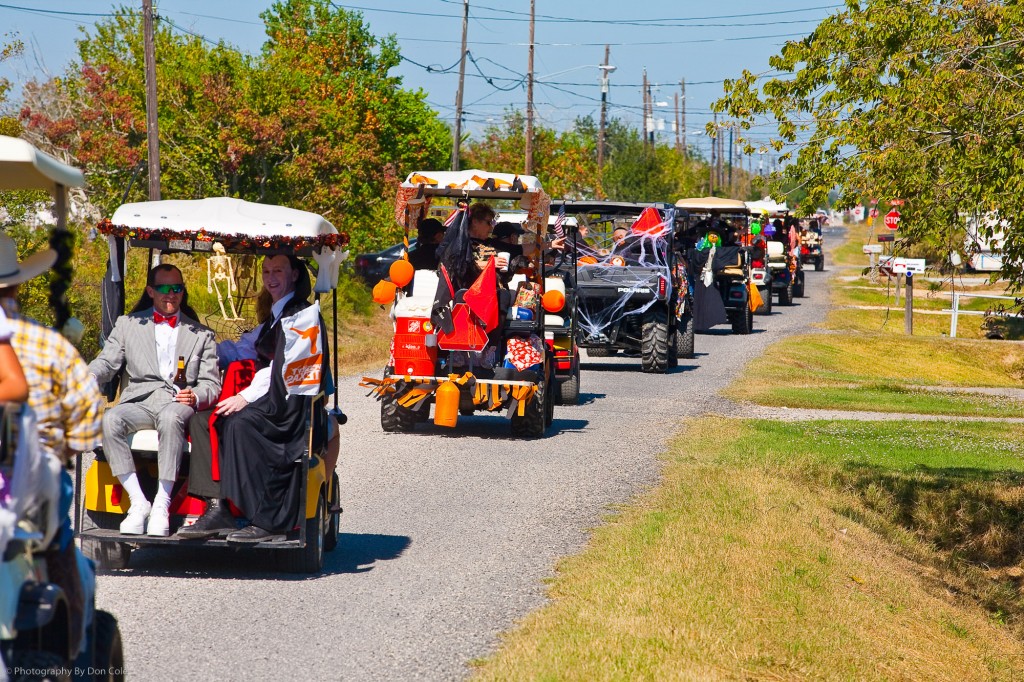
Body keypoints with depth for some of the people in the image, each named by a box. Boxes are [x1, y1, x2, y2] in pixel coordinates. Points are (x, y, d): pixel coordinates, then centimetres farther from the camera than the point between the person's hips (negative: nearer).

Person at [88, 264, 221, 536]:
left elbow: (211, 383, 13)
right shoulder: (128, 325, 22)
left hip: (179, 404, -1)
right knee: (110, 420, -33)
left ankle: (162, 505, -37)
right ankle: (138, 502, -28)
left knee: (170, 417, -38)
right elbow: (106, 363, 12)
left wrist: (195, 397, -11)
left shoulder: (201, 335, 21)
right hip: (139, 401, 1)